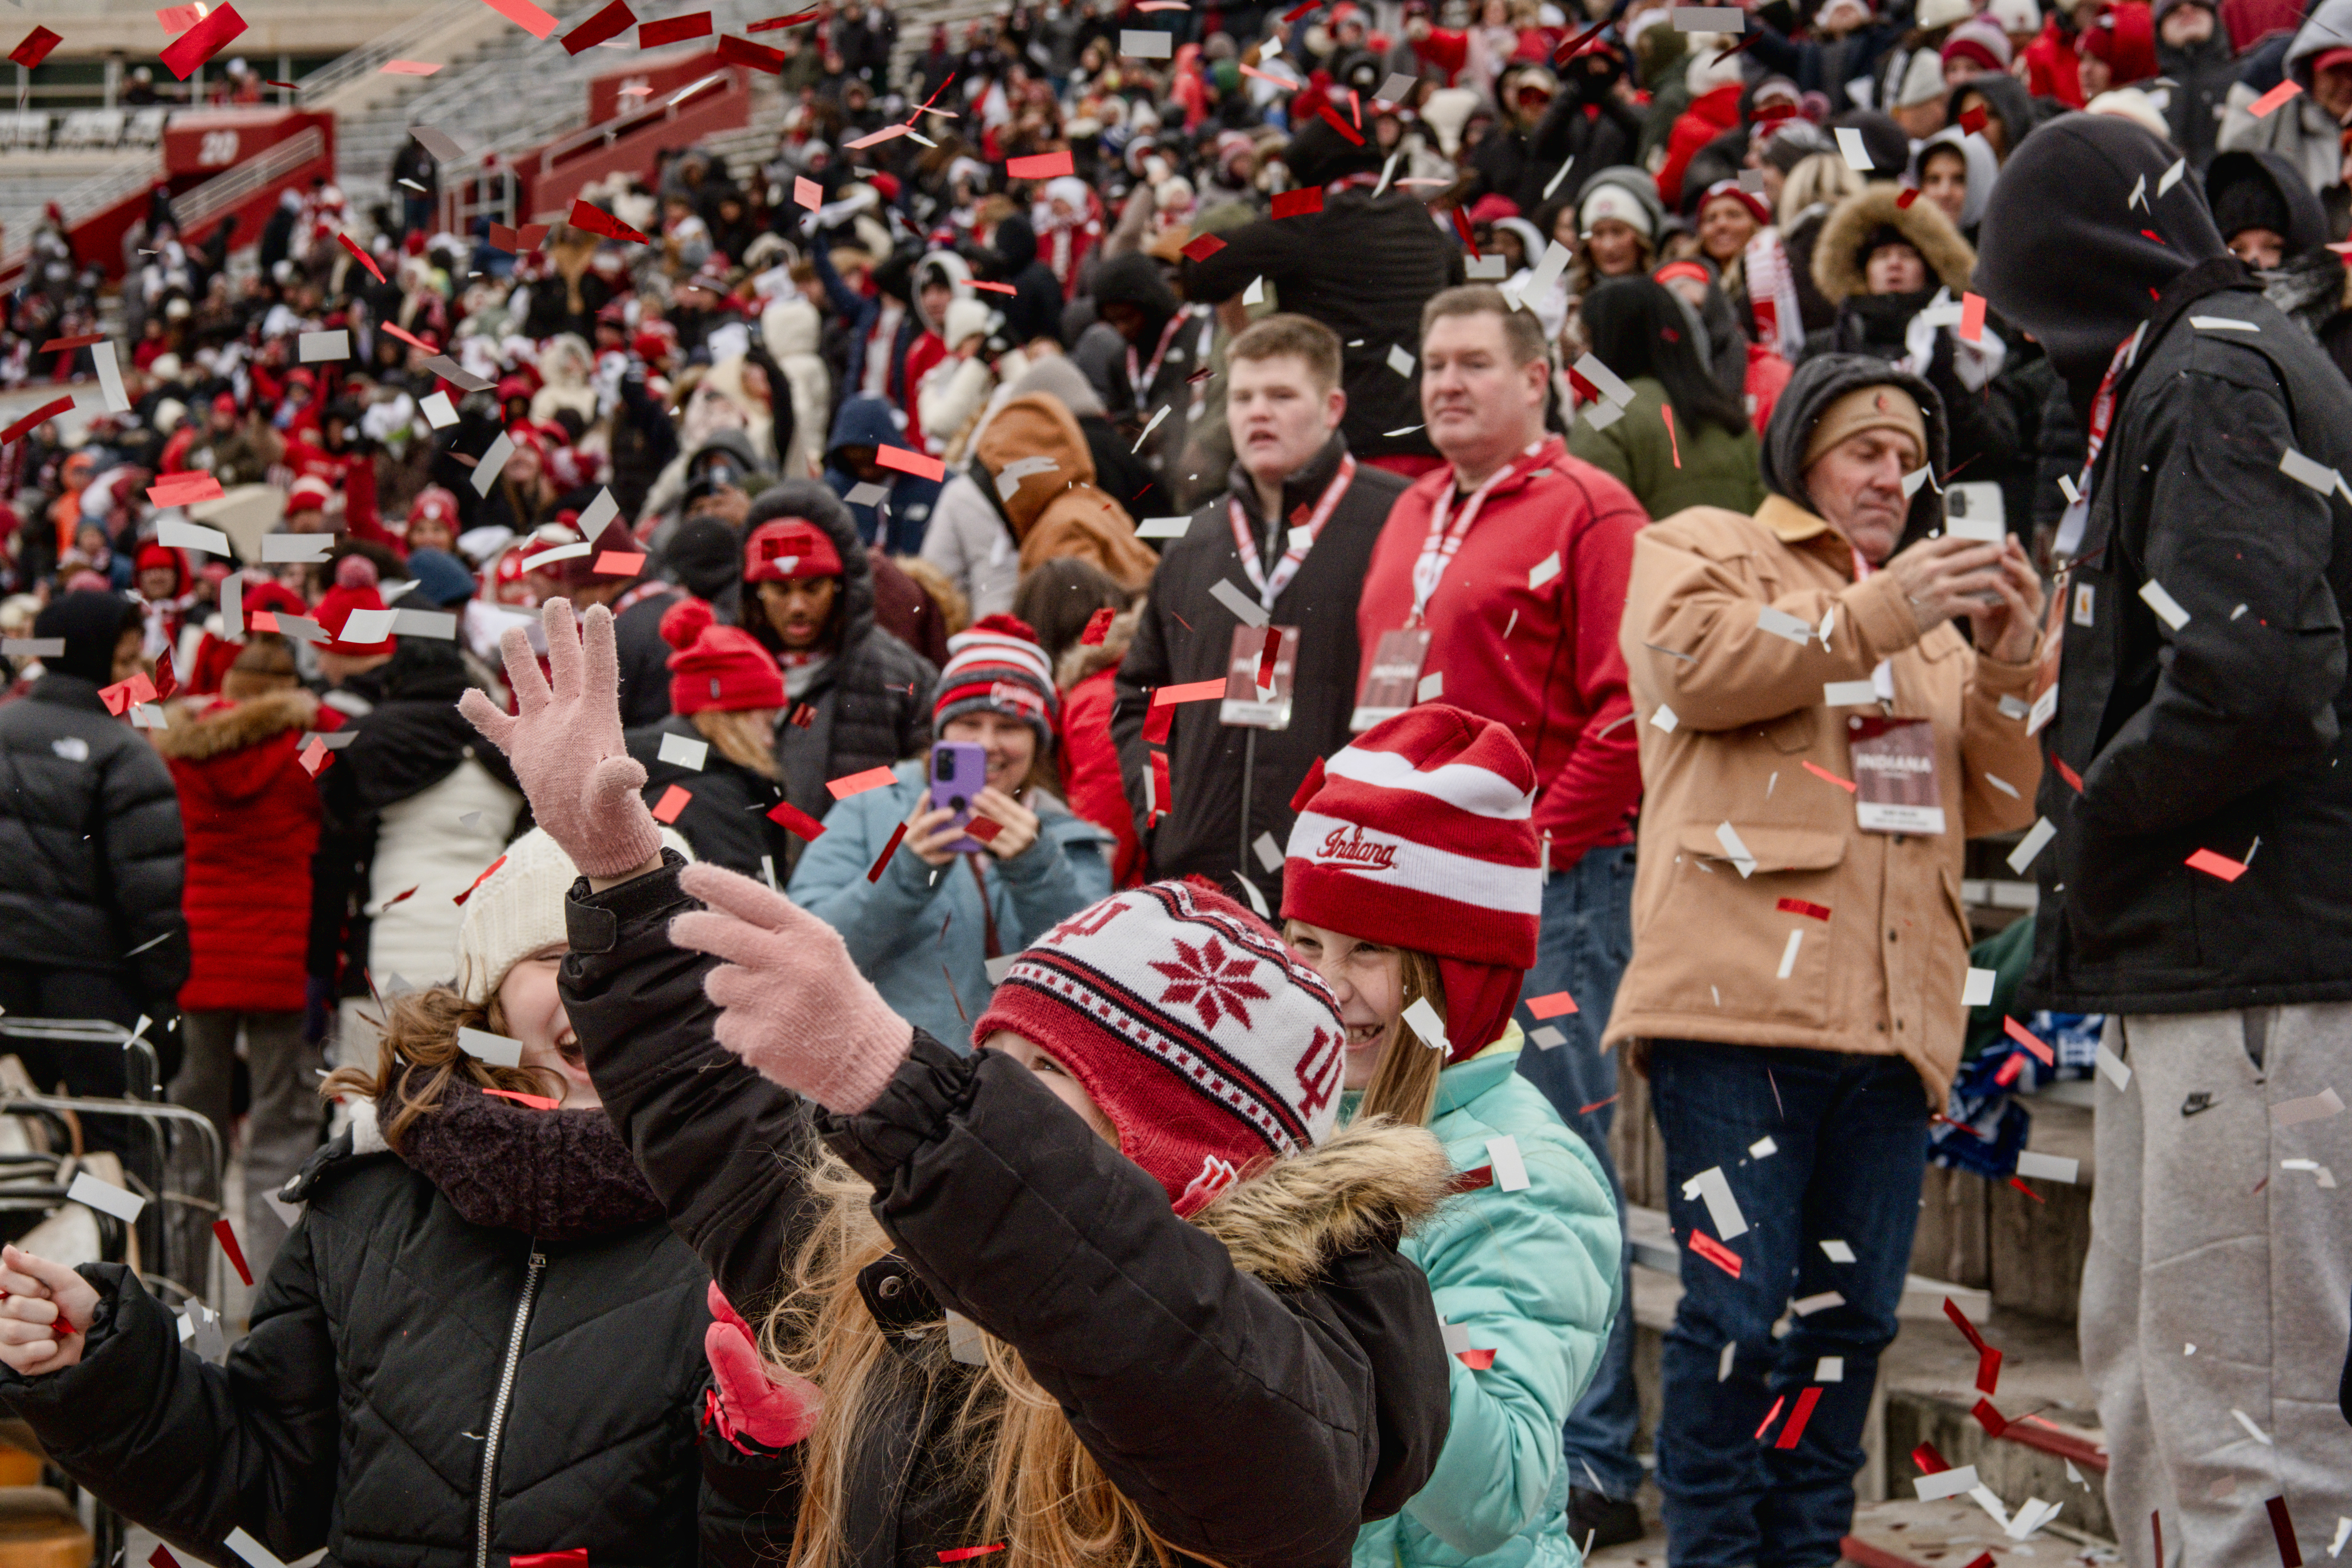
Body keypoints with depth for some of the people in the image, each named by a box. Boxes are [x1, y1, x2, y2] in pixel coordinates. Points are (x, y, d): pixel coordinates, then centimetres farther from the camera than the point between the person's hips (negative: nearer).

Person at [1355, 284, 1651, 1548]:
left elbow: (1627, 711, -13)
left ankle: (1594, 1467, 1)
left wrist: (1543, 844, -15)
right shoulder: (1412, 518, 17)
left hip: (1545, 886, -8)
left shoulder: (1586, 512, -6)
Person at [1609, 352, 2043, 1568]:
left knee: (1851, 1317, 6)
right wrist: (1880, 615, -13)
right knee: (1737, 1308, -10)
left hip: (1891, 1015, 6)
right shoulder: (1702, 548, 12)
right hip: (1740, 1003, -6)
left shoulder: (1930, 618, 28)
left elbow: (1993, 806, 20)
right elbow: (1696, 662, -10)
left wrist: (2004, 667, 3)